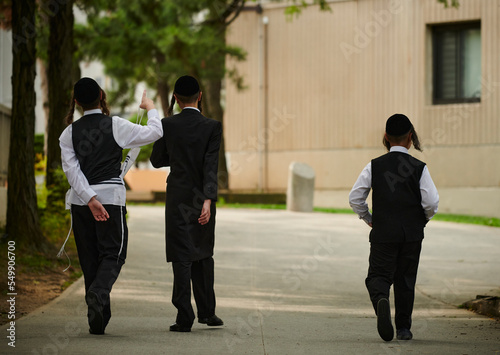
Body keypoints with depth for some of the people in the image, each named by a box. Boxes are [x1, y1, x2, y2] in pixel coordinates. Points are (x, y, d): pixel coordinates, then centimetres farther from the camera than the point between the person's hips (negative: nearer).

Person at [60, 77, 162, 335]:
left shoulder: (70, 132, 5)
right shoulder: (115, 125, -3)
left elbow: (71, 169, -5)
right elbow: (154, 133, -1)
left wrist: (90, 198, -11)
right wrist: (150, 108, 17)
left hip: (80, 200, 3)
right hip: (111, 195, -3)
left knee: (89, 257, 9)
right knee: (113, 253, 2)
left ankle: (98, 317, 6)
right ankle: (98, 292, -28)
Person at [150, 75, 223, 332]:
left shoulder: (167, 125, -5)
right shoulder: (212, 127, -7)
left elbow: (157, 160, 6)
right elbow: (211, 166, -15)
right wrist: (208, 200, -21)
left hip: (177, 199, -1)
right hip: (202, 198, 1)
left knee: (182, 258, 1)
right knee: (203, 255, 18)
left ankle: (185, 318, -5)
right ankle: (207, 311, 24)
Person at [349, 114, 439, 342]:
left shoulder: (374, 166, -2)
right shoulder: (419, 168, -5)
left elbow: (355, 198, -3)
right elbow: (432, 203, -11)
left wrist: (369, 219, 13)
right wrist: (422, 219, 10)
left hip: (383, 234, 0)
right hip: (412, 235, 1)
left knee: (378, 275, 4)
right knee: (405, 280, 13)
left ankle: (381, 300, -30)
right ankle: (403, 328, 17)